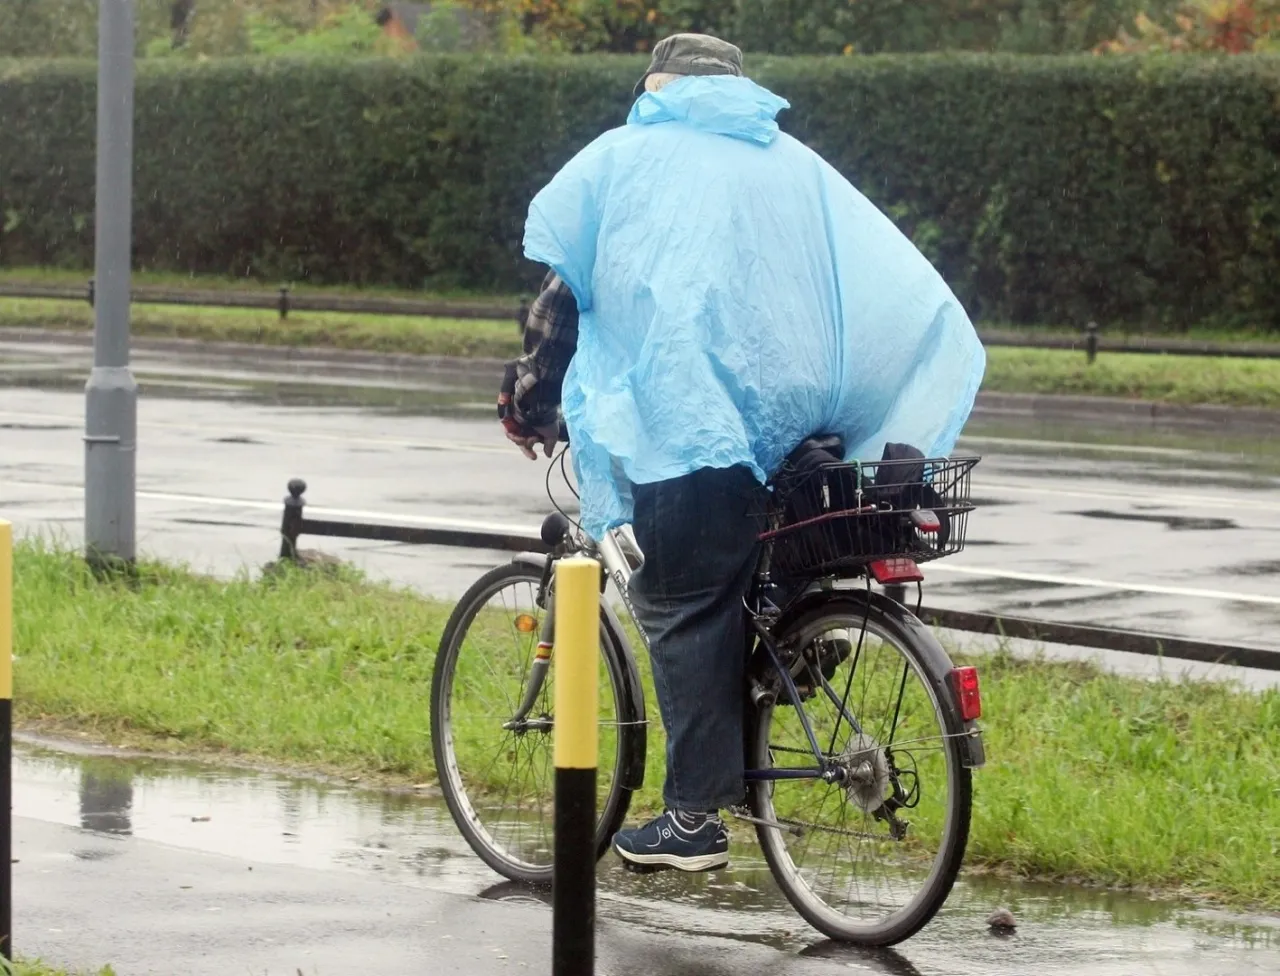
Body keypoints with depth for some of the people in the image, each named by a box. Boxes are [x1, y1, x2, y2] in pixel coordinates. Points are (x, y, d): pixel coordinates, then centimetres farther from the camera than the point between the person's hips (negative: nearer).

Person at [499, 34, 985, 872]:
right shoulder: (797, 165, 21)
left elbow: (562, 292, 10)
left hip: (680, 419, -4)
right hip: (792, 417, 4)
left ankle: (696, 816, -5)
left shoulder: (624, 157, 12)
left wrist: (530, 403, 22)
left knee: (684, 611, -2)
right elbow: (895, 295, 17)